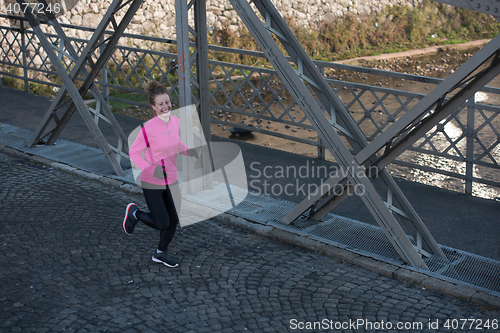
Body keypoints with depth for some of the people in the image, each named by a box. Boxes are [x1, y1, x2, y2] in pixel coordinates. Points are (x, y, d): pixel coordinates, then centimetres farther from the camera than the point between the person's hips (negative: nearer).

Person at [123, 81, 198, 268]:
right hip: (152, 183, -6)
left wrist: (188, 151, -6)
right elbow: (134, 153, -14)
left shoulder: (175, 122, -4)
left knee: (174, 221, 11)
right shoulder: (148, 129, -23)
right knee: (162, 224, -1)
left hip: (171, 180, 6)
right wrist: (151, 169, -28)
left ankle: (160, 254, 35)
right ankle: (134, 213, 27)